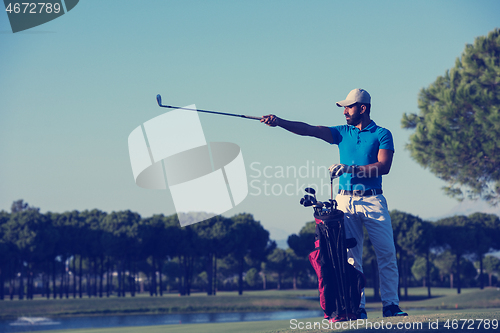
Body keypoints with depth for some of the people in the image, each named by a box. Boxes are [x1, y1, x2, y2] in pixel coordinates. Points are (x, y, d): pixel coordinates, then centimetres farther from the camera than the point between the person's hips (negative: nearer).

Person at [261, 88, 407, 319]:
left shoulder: (382, 135, 3)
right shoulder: (342, 133, 13)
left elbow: (383, 167, -11)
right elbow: (309, 130, 1)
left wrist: (350, 169, -19)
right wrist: (279, 122, -12)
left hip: (373, 200, -3)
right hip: (345, 201, 3)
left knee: (387, 253, -4)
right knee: (350, 256, -2)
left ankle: (390, 305, 4)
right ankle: (357, 308, 0)